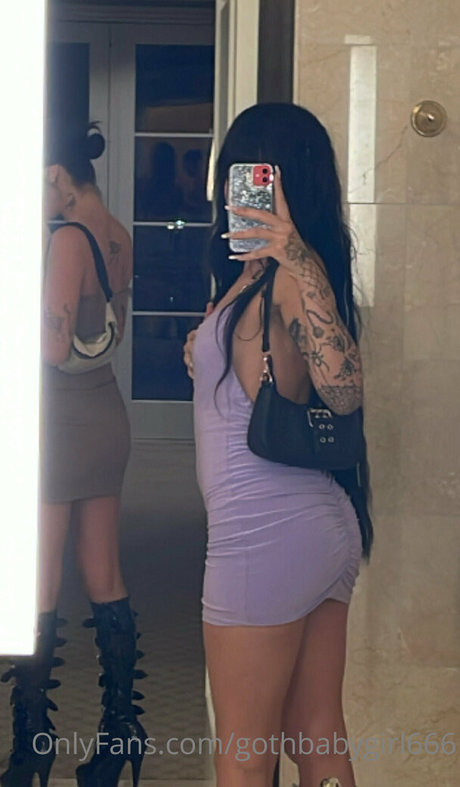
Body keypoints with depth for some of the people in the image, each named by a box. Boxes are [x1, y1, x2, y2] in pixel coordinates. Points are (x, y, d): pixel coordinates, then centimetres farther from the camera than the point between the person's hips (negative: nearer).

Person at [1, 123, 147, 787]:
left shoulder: (68, 237, -17)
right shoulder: (118, 235, 8)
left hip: (61, 423, -8)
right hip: (107, 415, 8)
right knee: (106, 584, 13)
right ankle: (121, 731, 19)